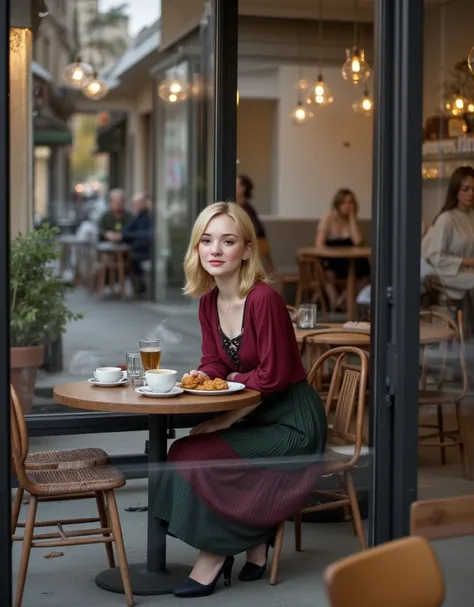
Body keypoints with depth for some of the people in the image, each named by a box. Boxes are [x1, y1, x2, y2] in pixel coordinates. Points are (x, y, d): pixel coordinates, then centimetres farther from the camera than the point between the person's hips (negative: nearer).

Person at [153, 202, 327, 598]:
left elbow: (273, 377, -21)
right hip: (257, 416, 8)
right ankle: (253, 546, 7)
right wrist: (199, 378, -14)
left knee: (195, 456, -17)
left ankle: (215, 556, 3)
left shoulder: (264, 300, -22)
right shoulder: (209, 301, 3)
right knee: (185, 451, -8)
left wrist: (229, 411, -14)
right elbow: (215, 363, 8)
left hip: (293, 422, -8)